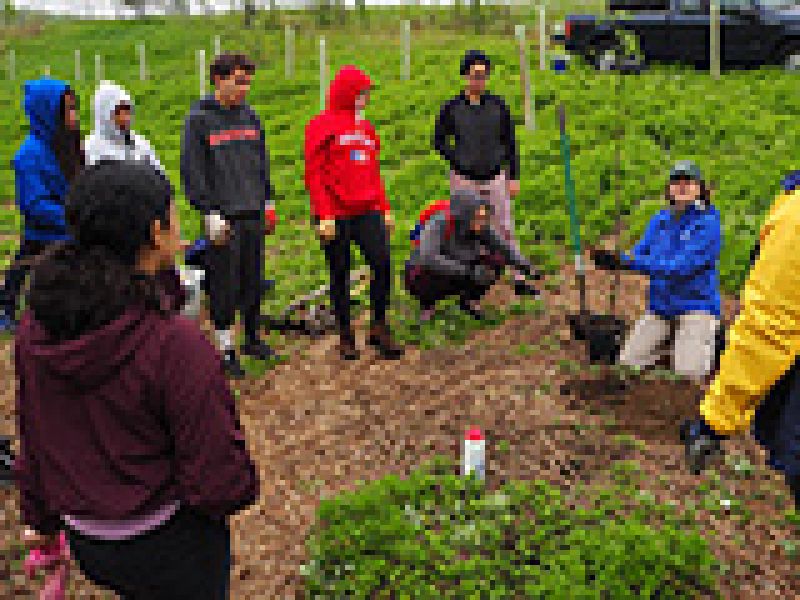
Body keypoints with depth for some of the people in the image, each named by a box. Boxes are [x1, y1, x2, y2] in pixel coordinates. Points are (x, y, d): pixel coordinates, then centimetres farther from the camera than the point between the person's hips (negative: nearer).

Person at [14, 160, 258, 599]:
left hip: (87, 542, 6)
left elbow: (33, 439, 4)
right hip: (169, 546, -5)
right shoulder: (175, 344, -29)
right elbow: (220, 483, -24)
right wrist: (241, 486, -1)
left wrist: (42, 516, 20)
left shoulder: (36, 326, -10)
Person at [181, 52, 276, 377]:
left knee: (254, 279, 12)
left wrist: (267, 199, 14)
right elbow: (192, 170, -9)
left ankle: (252, 336, 27)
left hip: (253, 214, 5)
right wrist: (210, 211, -13)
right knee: (224, 284, 0)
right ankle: (225, 347, 11)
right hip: (224, 216, -5)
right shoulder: (199, 119, -6)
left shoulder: (250, 116, 11)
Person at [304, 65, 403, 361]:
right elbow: (314, 174, -9)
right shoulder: (322, 125, -4)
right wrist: (324, 215, -16)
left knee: (383, 262, -6)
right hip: (336, 215, -5)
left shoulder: (366, 126, 16)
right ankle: (345, 336, 17)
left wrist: (384, 208, 15)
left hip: (368, 212, 5)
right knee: (340, 274, 5)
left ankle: (379, 328, 9)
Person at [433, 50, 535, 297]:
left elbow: (510, 143, 7)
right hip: (465, 179, -1)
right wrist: (458, 162, -6)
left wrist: (514, 177, 3)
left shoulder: (498, 106, 1)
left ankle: (519, 279, 11)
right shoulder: (451, 108, -4)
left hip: (495, 177, 1)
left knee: (506, 230, 4)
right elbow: (439, 141, 6)